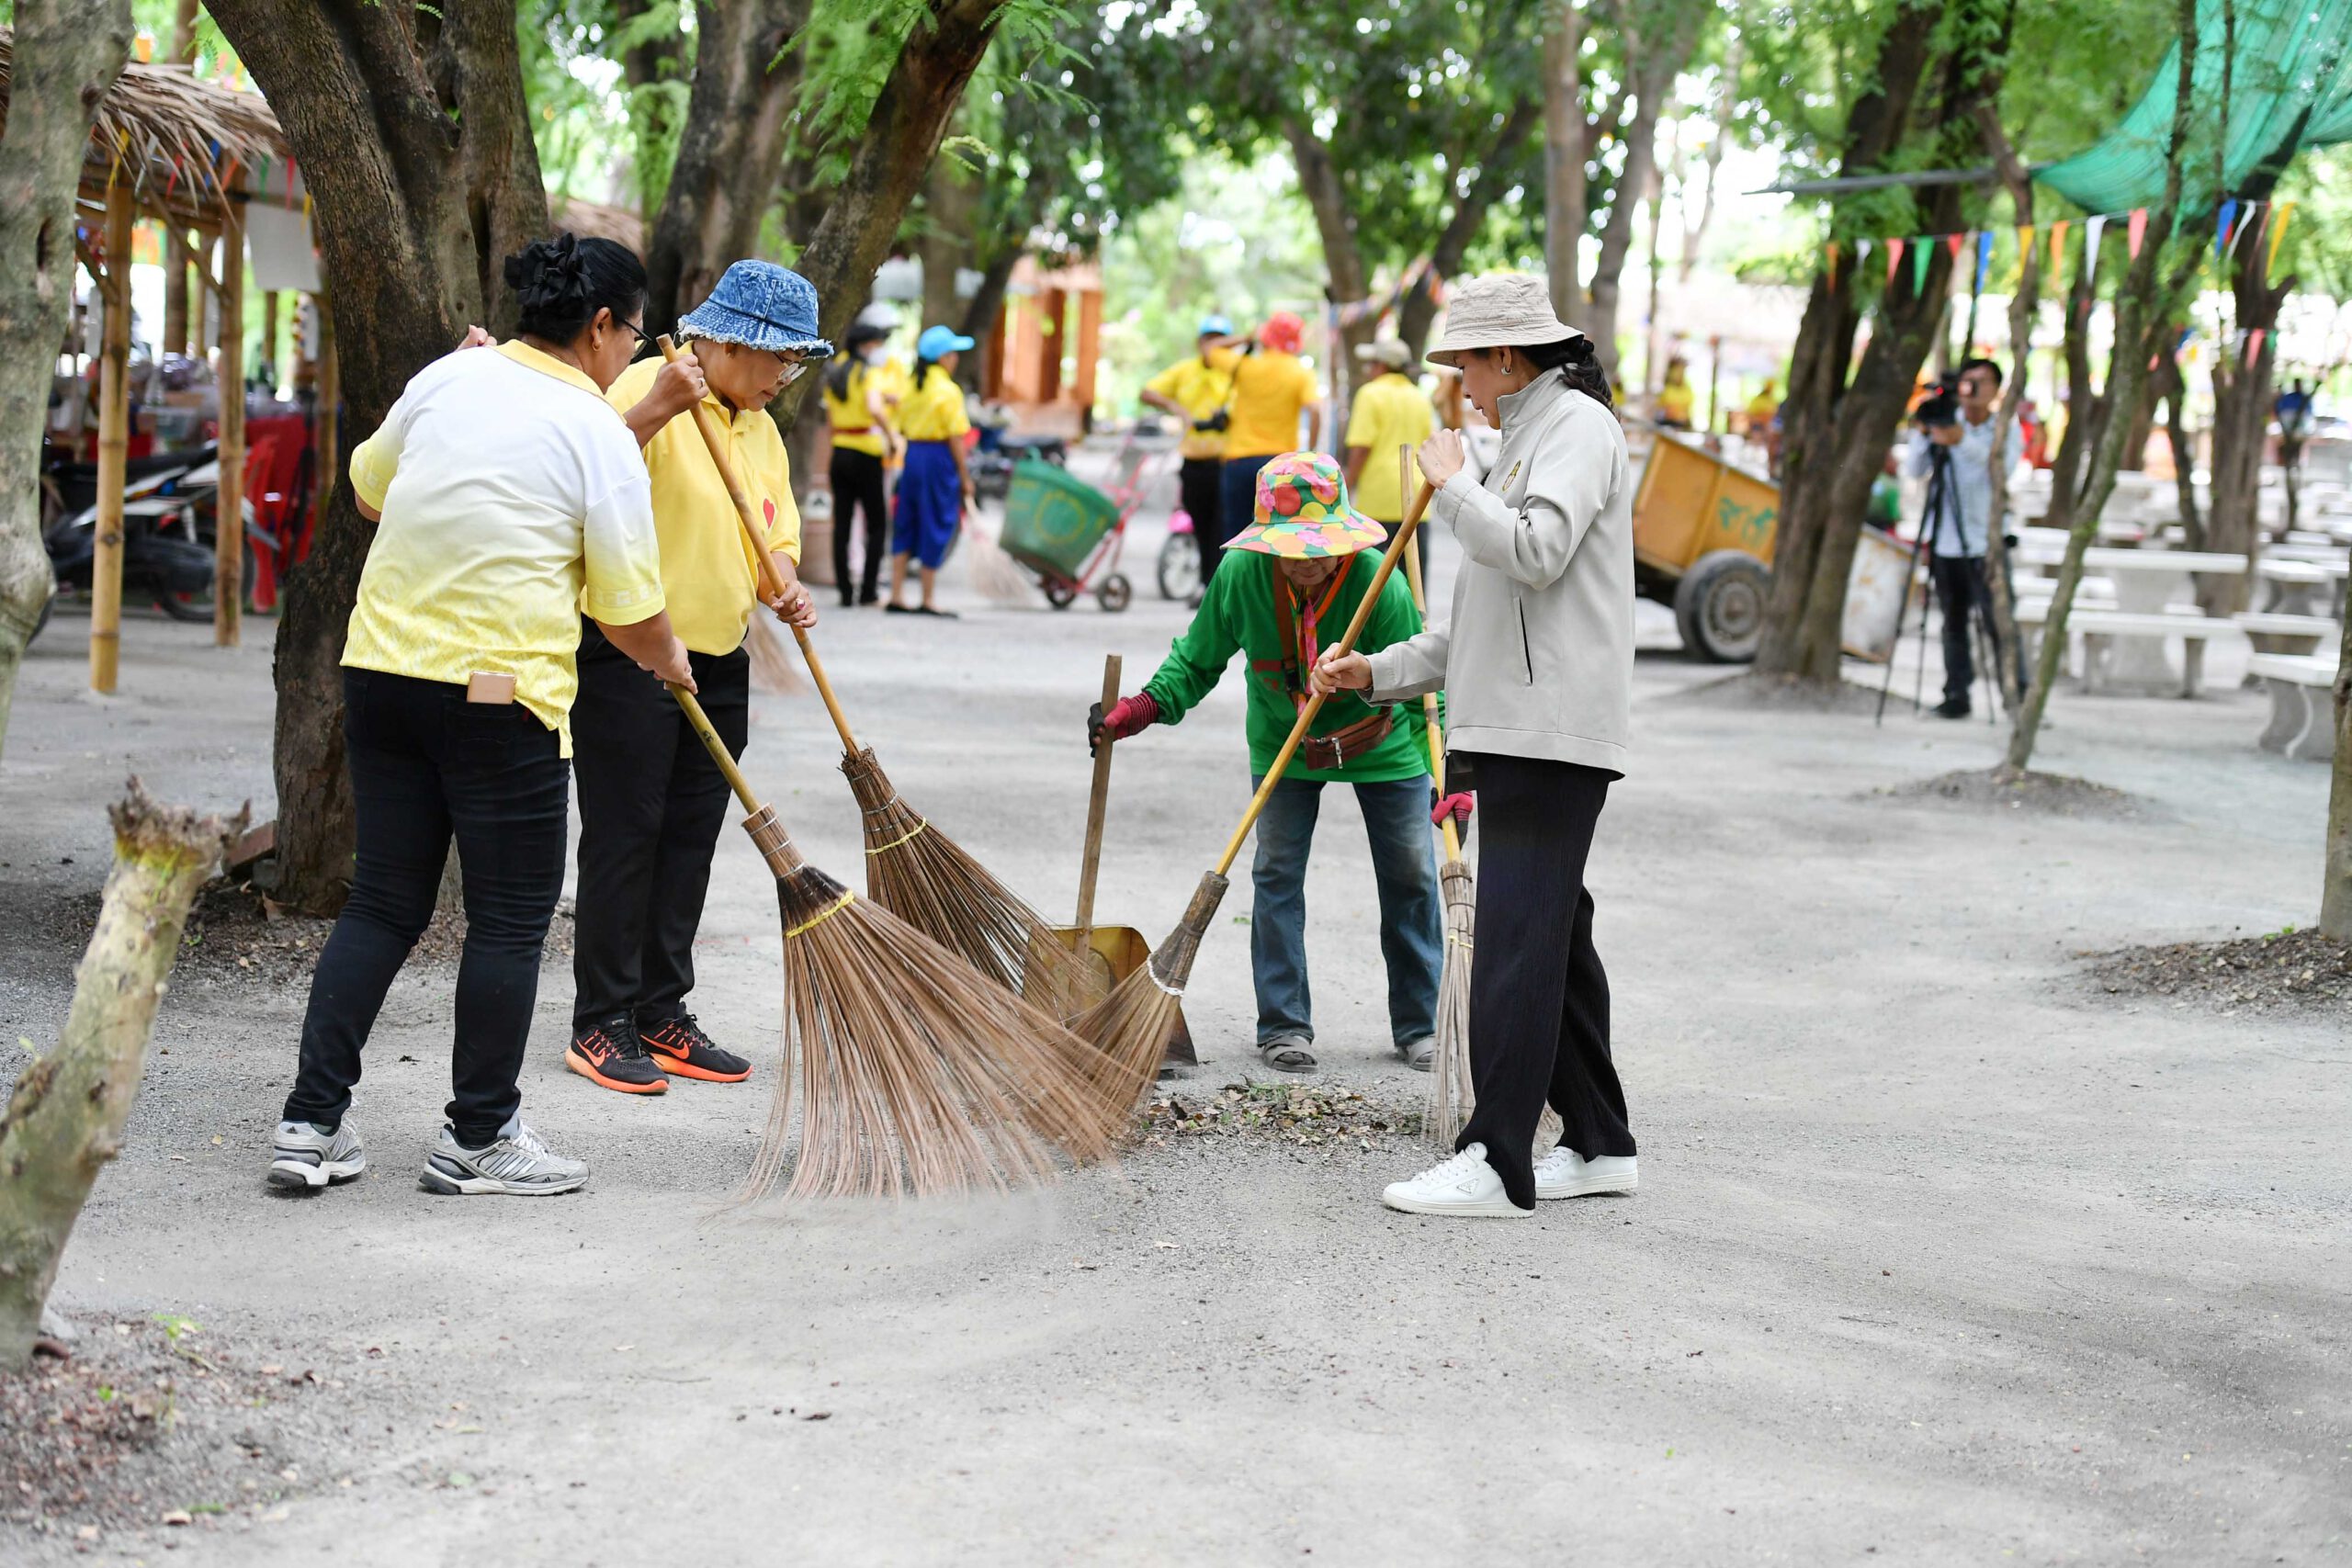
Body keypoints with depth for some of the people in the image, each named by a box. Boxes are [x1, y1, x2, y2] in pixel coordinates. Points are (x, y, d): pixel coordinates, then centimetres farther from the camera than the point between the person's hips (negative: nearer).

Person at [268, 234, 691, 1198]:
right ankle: (479, 1137, 14)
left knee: (383, 903, 13)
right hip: (501, 693, -6)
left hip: (383, 671, 6)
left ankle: (312, 1125, 13)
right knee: (509, 920, 7)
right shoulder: (600, 433, -7)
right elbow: (628, 612, -5)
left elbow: (368, 491, 23)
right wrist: (669, 661, 15)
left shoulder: (450, 376, 8)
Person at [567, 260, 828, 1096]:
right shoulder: (651, 385, -11)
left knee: (688, 840, 11)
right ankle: (600, 1026, 4)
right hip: (629, 653, -8)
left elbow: (775, 539, 18)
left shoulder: (761, 429, 15)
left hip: (718, 663, 8)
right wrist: (658, 409, -39)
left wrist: (785, 590, -4)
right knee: (624, 837, -4)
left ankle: (661, 1018, 19)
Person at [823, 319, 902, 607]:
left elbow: (830, 419, 16)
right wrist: (891, 437, -16)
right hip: (866, 454, -6)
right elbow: (875, 409, -27)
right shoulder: (870, 374, -10)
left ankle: (846, 592, 4)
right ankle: (868, 589, 1)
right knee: (877, 524, 5)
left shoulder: (834, 375, 12)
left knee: (841, 526, 5)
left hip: (839, 452, 6)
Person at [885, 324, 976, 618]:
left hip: (912, 454, 7)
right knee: (936, 528, 1)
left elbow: (902, 428, 11)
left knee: (906, 527, 12)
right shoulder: (948, 390, -12)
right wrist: (965, 477, -8)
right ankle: (928, 601, 5)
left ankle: (897, 596, 12)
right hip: (938, 458, -7)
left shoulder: (913, 387, 10)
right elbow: (956, 438, -14)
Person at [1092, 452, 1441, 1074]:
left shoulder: (1379, 584, -32)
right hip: (1283, 740, 2)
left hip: (1381, 741, -1)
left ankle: (1420, 1025, 17)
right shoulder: (1241, 574, -25)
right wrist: (1145, 706, -21)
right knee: (1277, 873, -2)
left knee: (1410, 876, 2)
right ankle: (1284, 1025, 9)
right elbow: (1199, 659, -7)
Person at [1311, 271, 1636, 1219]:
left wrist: (1450, 482, -9)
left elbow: (1535, 553, -23)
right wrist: (1379, 674, 20)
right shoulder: (1527, 438, 24)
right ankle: (1598, 1144, 18)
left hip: (1552, 732, -10)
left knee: (1519, 941, -13)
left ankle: (1496, 1164, -14)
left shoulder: (1577, 425, -6)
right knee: (1552, 937, 12)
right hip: (1514, 731, 10)